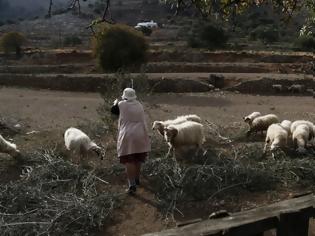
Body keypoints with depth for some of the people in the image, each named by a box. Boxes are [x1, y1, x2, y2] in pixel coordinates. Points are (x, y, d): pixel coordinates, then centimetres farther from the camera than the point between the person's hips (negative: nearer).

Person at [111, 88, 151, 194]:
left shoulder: (121, 105, -4)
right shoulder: (139, 105, 8)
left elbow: (113, 110, 13)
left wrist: (115, 103, 31)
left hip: (127, 136, -4)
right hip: (140, 135, 4)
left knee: (129, 161, -4)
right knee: (138, 160, 18)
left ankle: (132, 184, -11)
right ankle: (137, 179, 34)